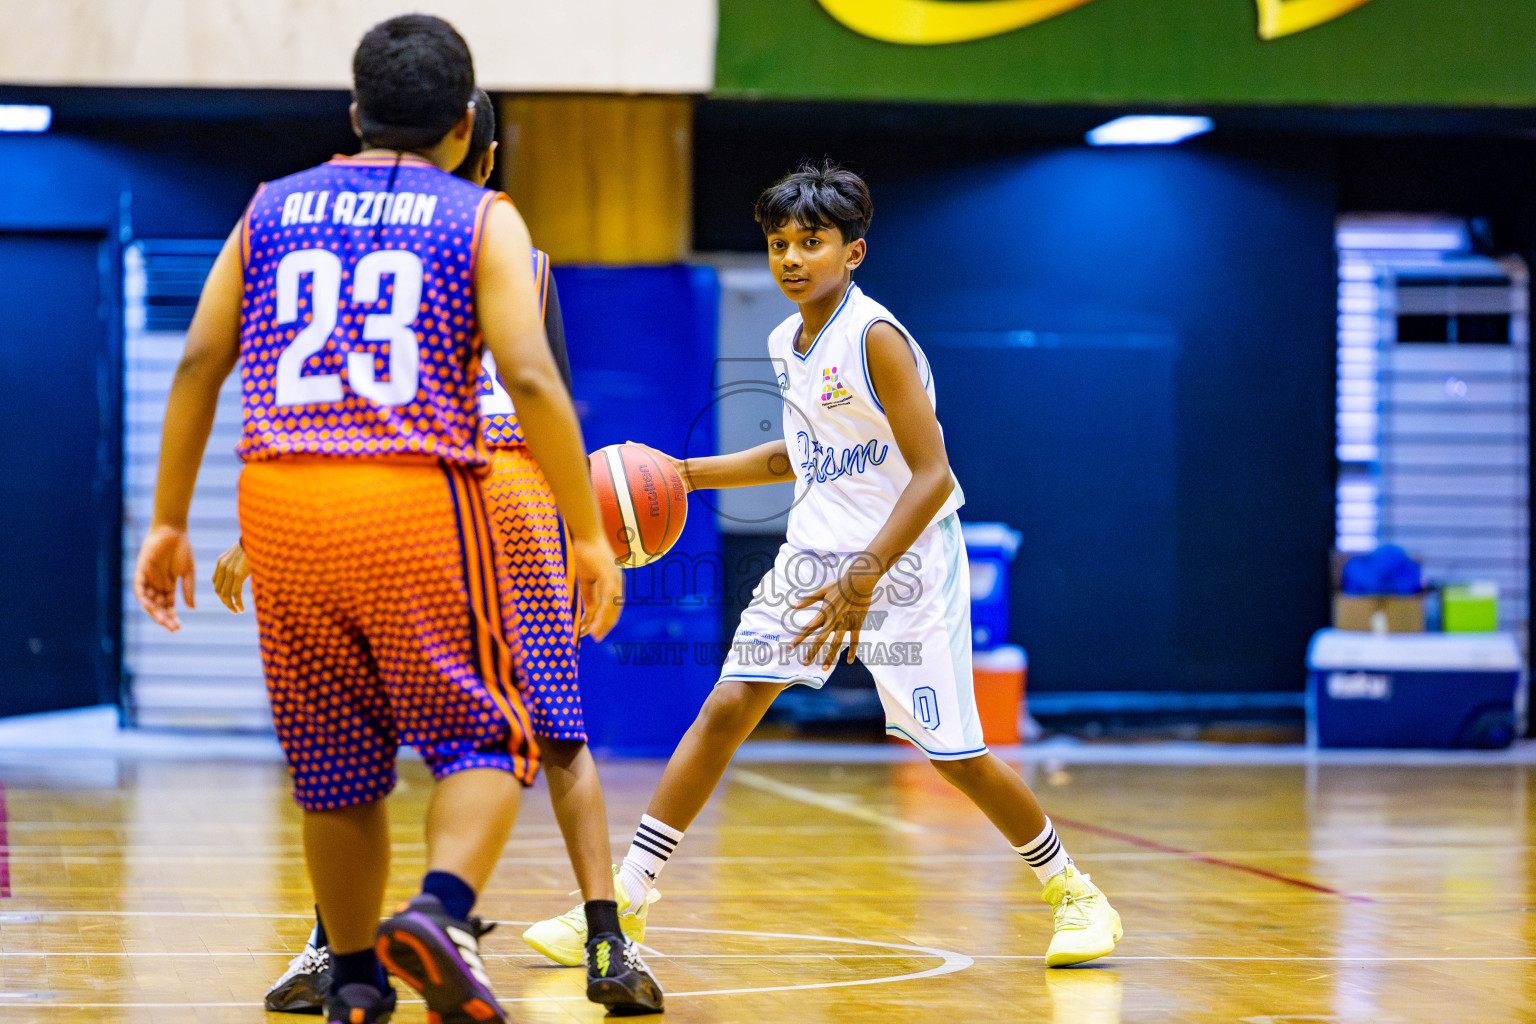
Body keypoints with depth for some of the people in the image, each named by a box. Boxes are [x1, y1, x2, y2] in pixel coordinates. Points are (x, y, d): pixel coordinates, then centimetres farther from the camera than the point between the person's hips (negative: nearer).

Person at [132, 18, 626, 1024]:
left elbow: (198, 366, 10)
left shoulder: (272, 208, 15)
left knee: (335, 762, 15)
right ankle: (439, 914, -18)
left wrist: (168, 522, 15)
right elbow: (531, 379, -6)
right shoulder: (482, 219, 5)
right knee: (481, 741, 6)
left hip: (282, 499, 4)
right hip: (417, 500, -3)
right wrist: (591, 535, -2)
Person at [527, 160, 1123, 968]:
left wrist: (862, 581, -28)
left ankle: (1073, 892, 19)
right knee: (725, 709, -3)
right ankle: (623, 900, 0)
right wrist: (682, 475, 14)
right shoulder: (785, 343, 5)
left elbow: (932, 477, -22)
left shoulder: (875, 340, -19)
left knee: (952, 752, -3)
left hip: (904, 561, -7)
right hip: (815, 552, 7)